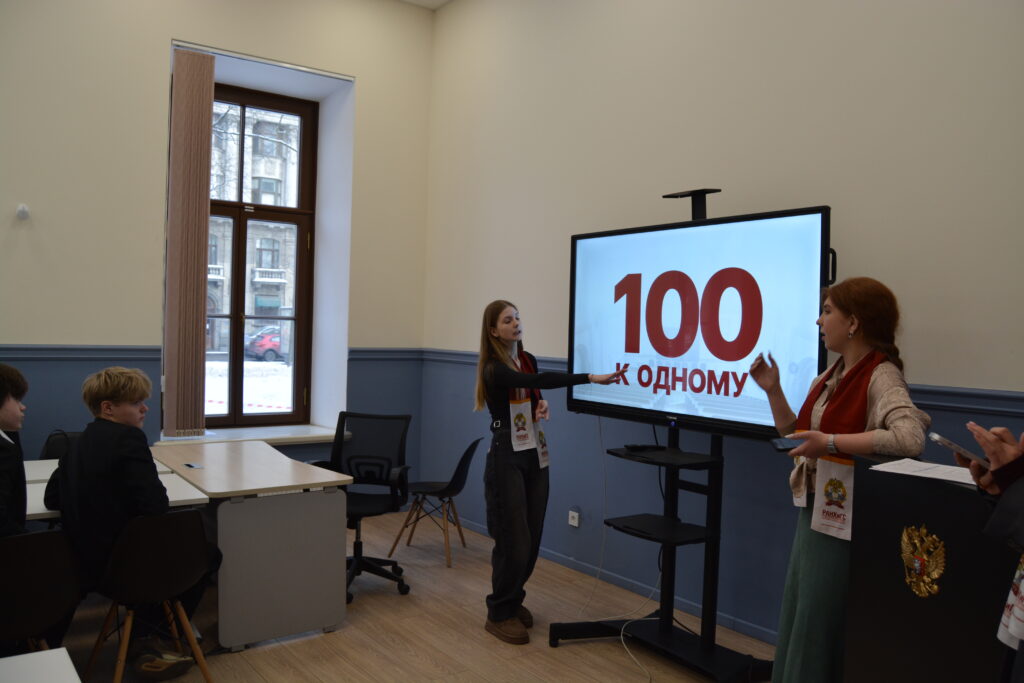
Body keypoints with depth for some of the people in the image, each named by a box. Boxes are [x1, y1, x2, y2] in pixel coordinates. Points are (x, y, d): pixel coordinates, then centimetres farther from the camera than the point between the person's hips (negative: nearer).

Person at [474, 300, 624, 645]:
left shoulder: (528, 359, 8)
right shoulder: (493, 369, -16)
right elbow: (540, 381, -32)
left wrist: (542, 406, -2)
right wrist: (591, 377, -39)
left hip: (535, 454, 7)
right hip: (507, 457, -7)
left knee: (532, 538, 11)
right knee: (513, 539, -4)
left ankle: (513, 600, 30)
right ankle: (499, 614, 13)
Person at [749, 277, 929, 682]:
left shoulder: (881, 376, -18)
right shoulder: (831, 376, 7)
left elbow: (910, 439, -35)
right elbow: (799, 439, 15)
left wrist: (831, 443, -33)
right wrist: (773, 391, 5)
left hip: (843, 520, -8)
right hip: (813, 510, 8)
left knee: (820, 625, 6)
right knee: (797, 619, 19)